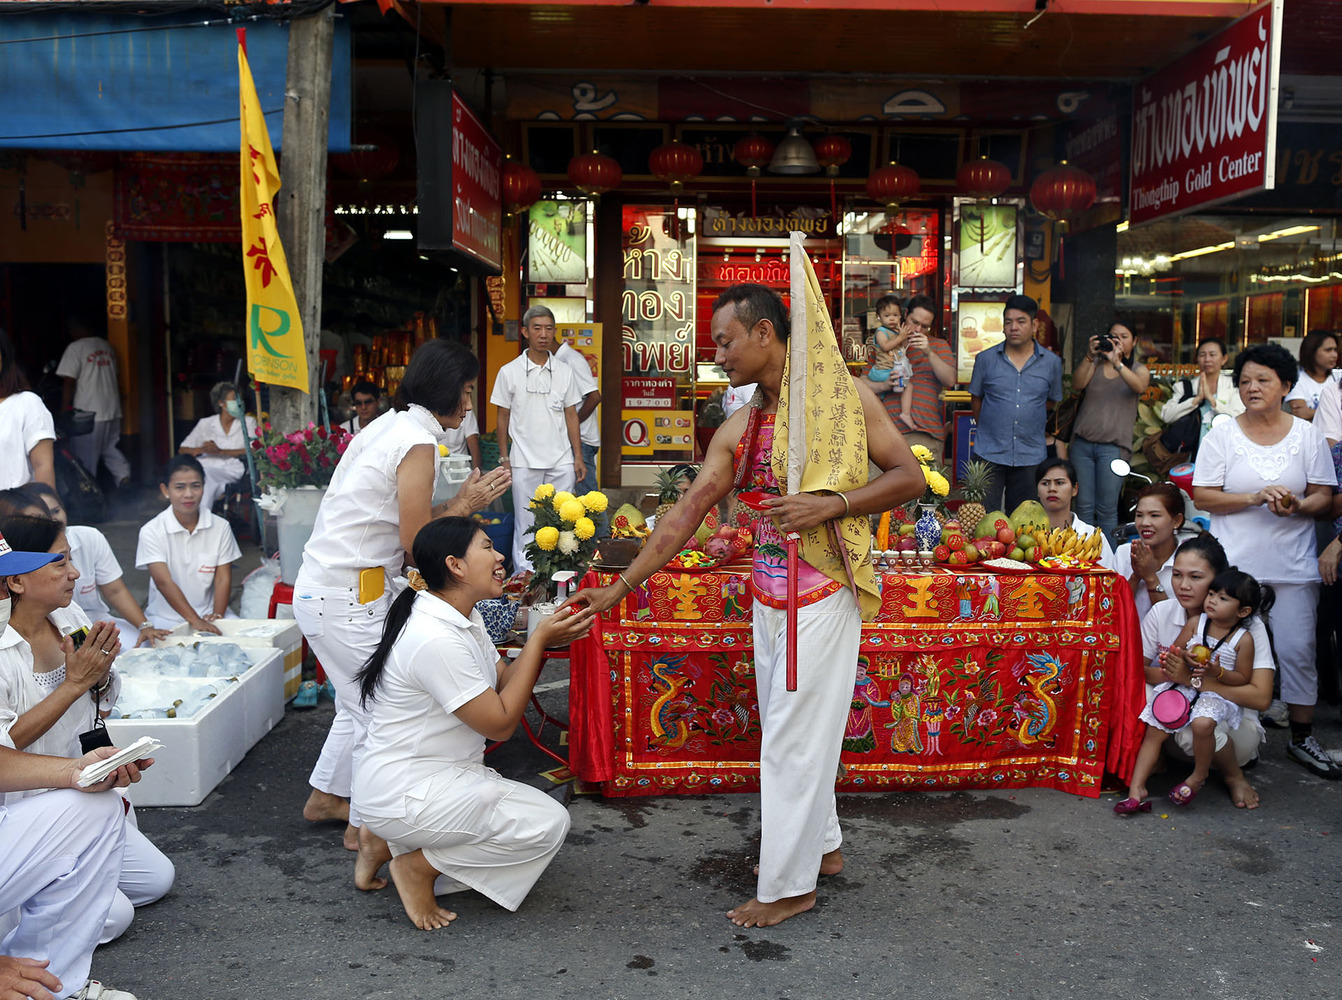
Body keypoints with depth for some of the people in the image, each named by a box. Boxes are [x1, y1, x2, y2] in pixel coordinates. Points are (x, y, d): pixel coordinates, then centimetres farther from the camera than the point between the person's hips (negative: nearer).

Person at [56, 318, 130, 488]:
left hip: (88, 413, -7)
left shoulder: (75, 348, -10)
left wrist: (64, 410, -8)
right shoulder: (107, 346, 10)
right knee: (110, 448, 17)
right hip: (112, 410, 7)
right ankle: (124, 477, 3)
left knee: (85, 457, 3)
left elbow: (69, 382, -13)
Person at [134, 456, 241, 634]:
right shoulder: (151, 531, -5)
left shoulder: (221, 527, 4)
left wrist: (217, 616, -17)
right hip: (167, 618, -3)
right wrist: (195, 621, -26)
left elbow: (223, 579, 1)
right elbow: (163, 582, -14)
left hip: (209, 614, 3)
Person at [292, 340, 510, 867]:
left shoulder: (390, 426, 13)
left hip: (321, 587, 10)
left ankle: (325, 797, 38)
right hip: (348, 597, -10)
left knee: (360, 703, 22)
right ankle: (365, 825, 17)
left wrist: (457, 502, 11)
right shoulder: (419, 440, -18)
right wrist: (463, 506, -4)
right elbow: (415, 542, -17)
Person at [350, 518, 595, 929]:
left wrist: (546, 639, -8)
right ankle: (418, 866, -1)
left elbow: (504, 682, 6)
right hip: (405, 794, -10)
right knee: (549, 823, -12)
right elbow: (501, 723, -21)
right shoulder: (435, 639, -26)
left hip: (439, 778, 10)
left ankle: (393, 843, 12)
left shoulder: (465, 619, 6)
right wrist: (538, 641, -18)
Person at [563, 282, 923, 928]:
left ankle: (788, 885, 12)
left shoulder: (843, 396, -8)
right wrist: (620, 587, 2)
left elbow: (909, 477, -8)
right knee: (787, 728, 15)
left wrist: (829, 504, -21)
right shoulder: (739, 428, 8)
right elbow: (686, 513, 6)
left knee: (792, 735, -2)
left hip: (824, 595, -6)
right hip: (770, 597, 6)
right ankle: (822, 844, 34)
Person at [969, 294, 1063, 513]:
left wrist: (1030, 420, 13)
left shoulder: (1051, 363, 3)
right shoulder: (985, 359, 2)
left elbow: (1051, 401, 17)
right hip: (988, 453, -1)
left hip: (1030, 456, 1)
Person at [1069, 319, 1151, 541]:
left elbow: (1139, 386, -13)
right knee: (1084, 506, 0)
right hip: (1082, 442, 2)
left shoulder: (1139, 369, 11)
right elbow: (1076, 385, -4)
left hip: (1113, 446, -2)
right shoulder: (1095, 363, 15)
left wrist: (1116, 362, -27)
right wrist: (1089, 356, -17)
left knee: (1107, 509, -5)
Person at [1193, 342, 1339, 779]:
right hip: (1234, 563, -1)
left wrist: (1299, 506, -16)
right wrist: (1255, 498, -16)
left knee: (1297, 649, 1)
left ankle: (1302, 738, 16)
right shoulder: (1222, 435, 2)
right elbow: (1202, 496, -4)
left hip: (1293, 565, 1)